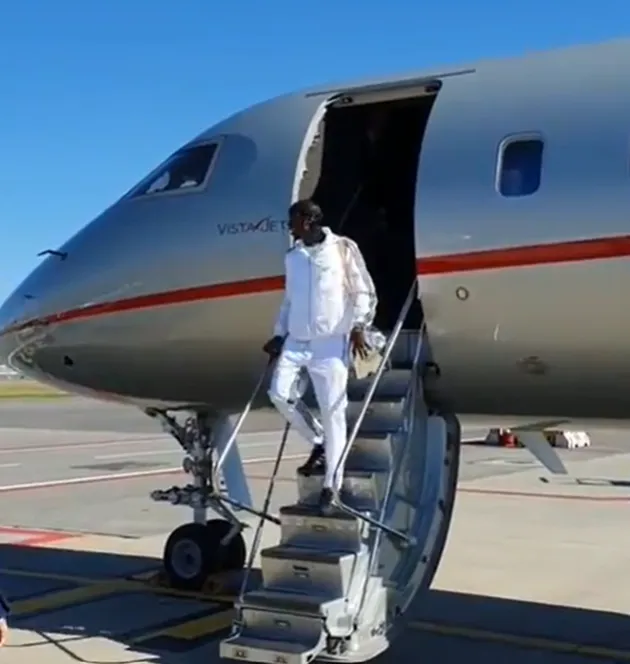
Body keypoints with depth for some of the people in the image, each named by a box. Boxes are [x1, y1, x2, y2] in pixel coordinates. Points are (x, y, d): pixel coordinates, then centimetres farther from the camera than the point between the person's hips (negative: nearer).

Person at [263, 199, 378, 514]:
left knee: (333, 411, -7)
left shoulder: (343, 248, -1)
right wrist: (278, 335, 13)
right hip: (296, 340, 5)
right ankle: (319, 443, 14)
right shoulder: (292, 256, 14)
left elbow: (364, 292, 1)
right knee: (279, 393, -10)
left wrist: (358, 326, -12)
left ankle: (331, 486, -1)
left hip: (331, 341, -5)